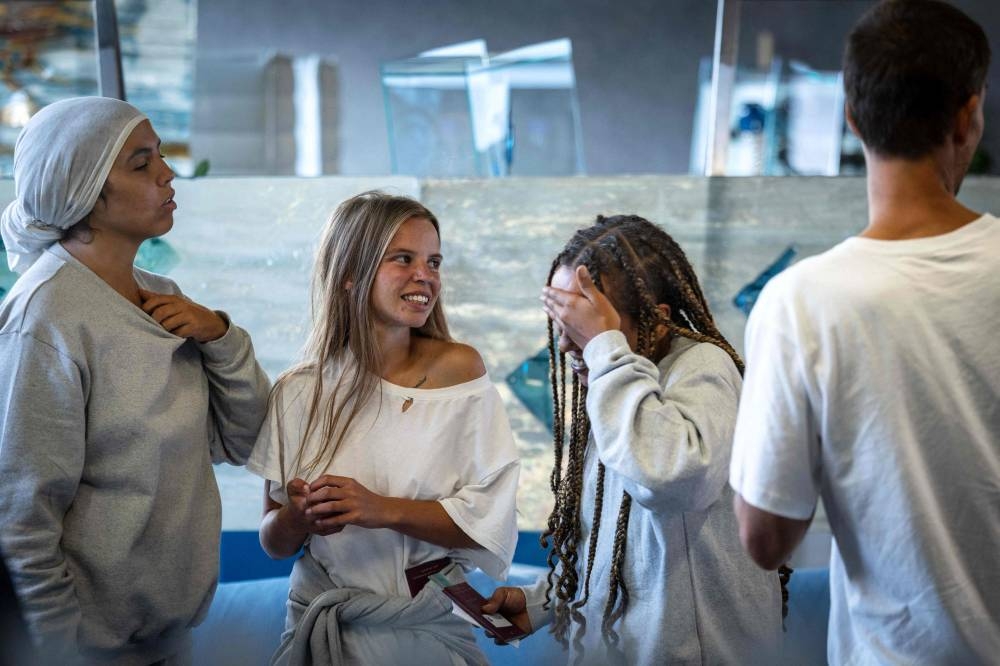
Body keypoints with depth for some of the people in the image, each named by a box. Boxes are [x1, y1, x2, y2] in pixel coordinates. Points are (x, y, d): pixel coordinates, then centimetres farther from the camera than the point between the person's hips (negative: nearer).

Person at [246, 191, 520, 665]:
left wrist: (385, 510, -23)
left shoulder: (458, 368, -10)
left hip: (426, 626, -1)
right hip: (320, 622, 1)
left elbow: (489, 522, -12)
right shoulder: (299, 393, -7)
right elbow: (273, 543, -1)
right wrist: (297, 518, -21)